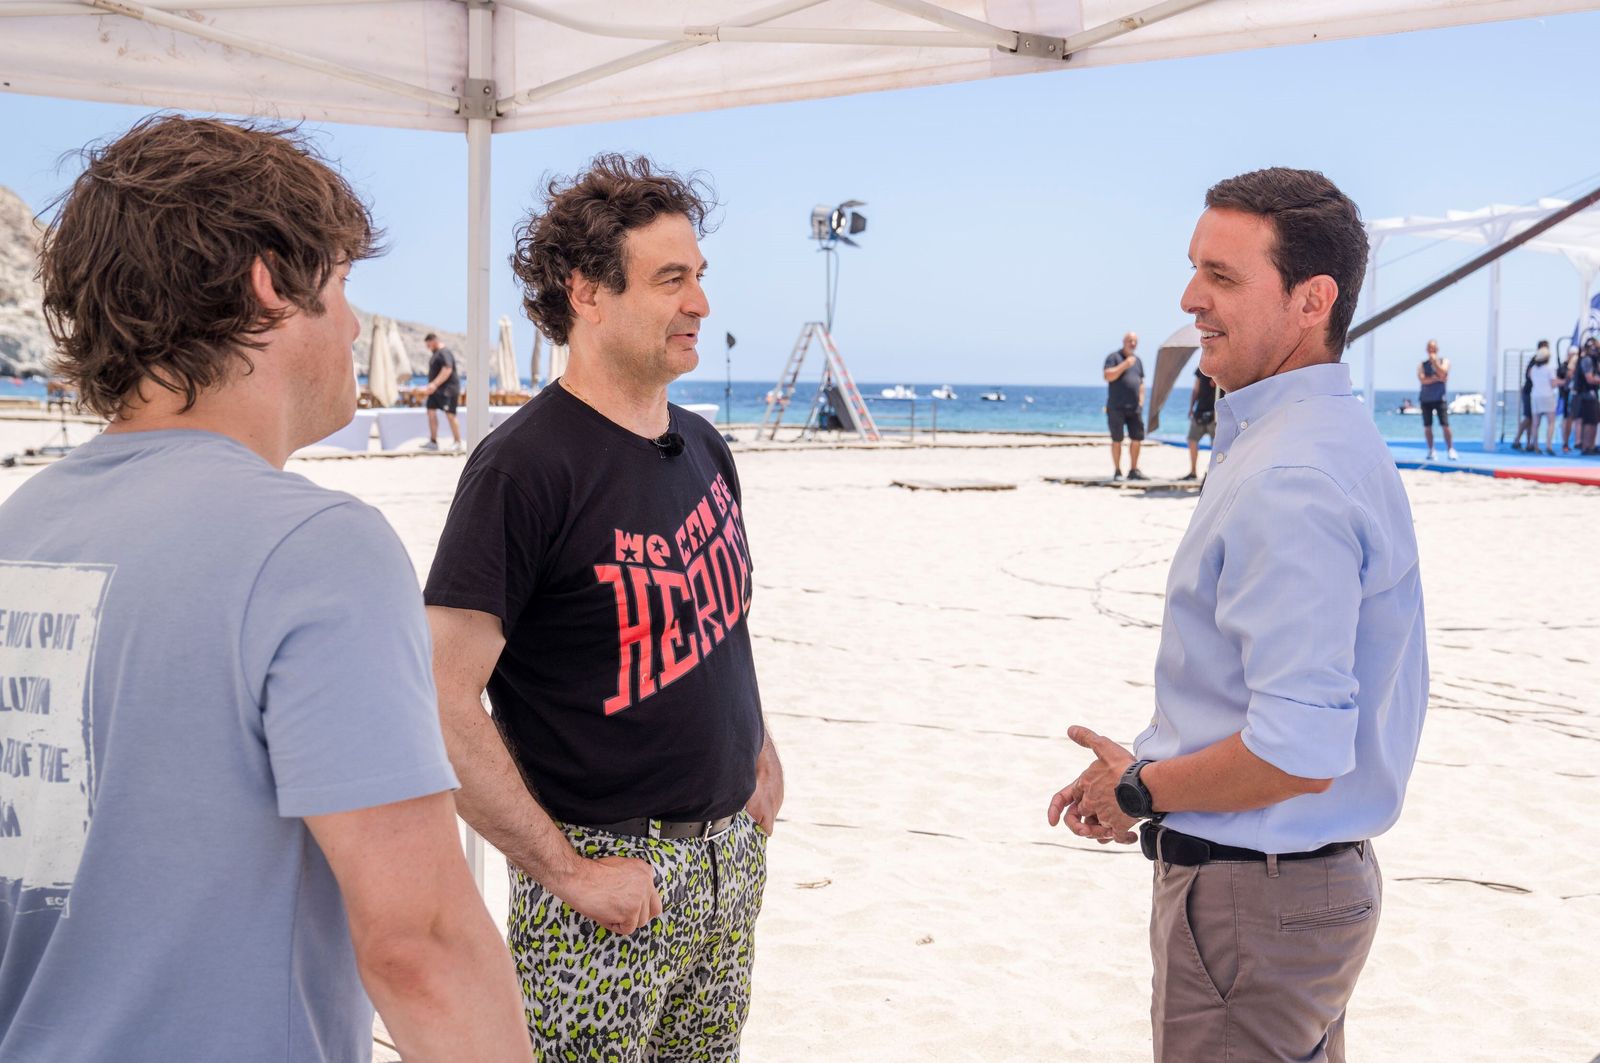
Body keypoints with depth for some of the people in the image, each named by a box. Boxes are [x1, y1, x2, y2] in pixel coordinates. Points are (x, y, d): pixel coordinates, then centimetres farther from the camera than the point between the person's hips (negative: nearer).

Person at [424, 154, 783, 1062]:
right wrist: (565, 870, -18)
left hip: (731, 849, 7)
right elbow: (443, 704, -21)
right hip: (609, 871, -7)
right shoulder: (525, 466, -17)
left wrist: (759, 750, 12)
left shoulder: (704, 448, 7)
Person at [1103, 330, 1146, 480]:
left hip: (1134, 407, 6)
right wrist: (1125, 365, -19)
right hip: (1117, 407, -6)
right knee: (1117, 439, -1)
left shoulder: (1137, 360, 18)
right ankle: (1117, 472, 5)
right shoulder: (1113, 357, -3)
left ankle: (1133, 470, 12)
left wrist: (1141, 400, 12)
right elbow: (1108, 376, -16)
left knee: (1137, 438, 3)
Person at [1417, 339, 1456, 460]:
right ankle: (1430, 450, 13)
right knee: (1427, 426, 3)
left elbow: (1442, 373, -16)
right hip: (1426, 399, 1)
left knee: (1445, 425, -8)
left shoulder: (1444, 361, 3)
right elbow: (1423, 379, -12)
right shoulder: (1423, 364, 3)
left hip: (1440, 398, -1)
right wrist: (1436, 378, -17)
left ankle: (1450, 450, -3)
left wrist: (1435, 361, -17)